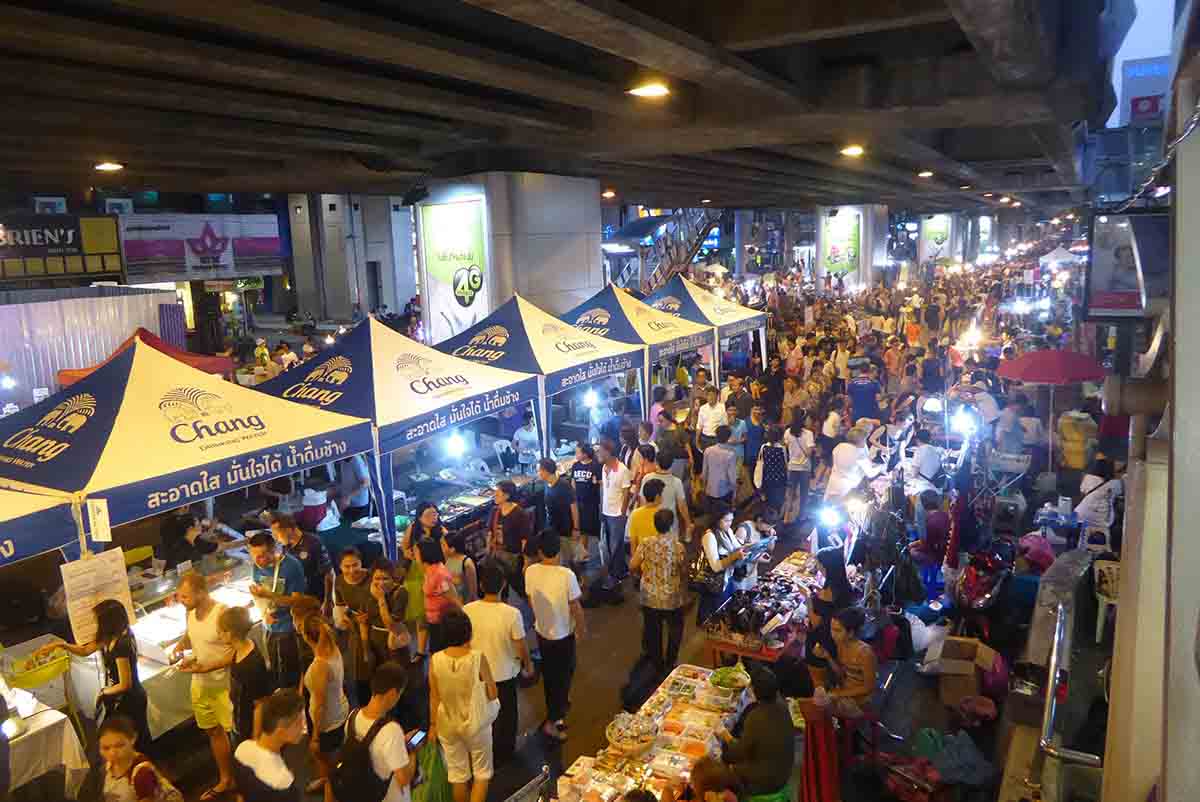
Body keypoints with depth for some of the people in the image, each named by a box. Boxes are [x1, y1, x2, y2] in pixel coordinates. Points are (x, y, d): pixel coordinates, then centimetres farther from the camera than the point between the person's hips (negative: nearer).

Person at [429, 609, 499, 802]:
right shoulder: (478, 658, -23)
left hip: (447, 725, 2)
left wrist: (433, 724, 9)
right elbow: (493, 695, -13)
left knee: (458, 774, 23)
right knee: (482, 772, 20)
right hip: (475, 724, -2)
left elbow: (434, 698, -6)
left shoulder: (435, 660, -17)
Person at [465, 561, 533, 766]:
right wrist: (528, 665, 4)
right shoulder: (512, 614, -27)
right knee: (506, 714, 22)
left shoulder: (467, 610, -20)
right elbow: (521, 646, -16)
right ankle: (504, 752, 39)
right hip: (506, 673, -2)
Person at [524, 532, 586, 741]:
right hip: (563, 634, -5)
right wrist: (582, 628, 1)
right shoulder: (566, 575, -26)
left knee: (549, 673, 24)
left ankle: (559, 704, 44)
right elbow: (575, 607, -17)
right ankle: (552, 720, 11)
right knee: (564, 675, 12)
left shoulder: (530, 571, -13)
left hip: (542, 631, 5)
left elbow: (530, 600, 2)